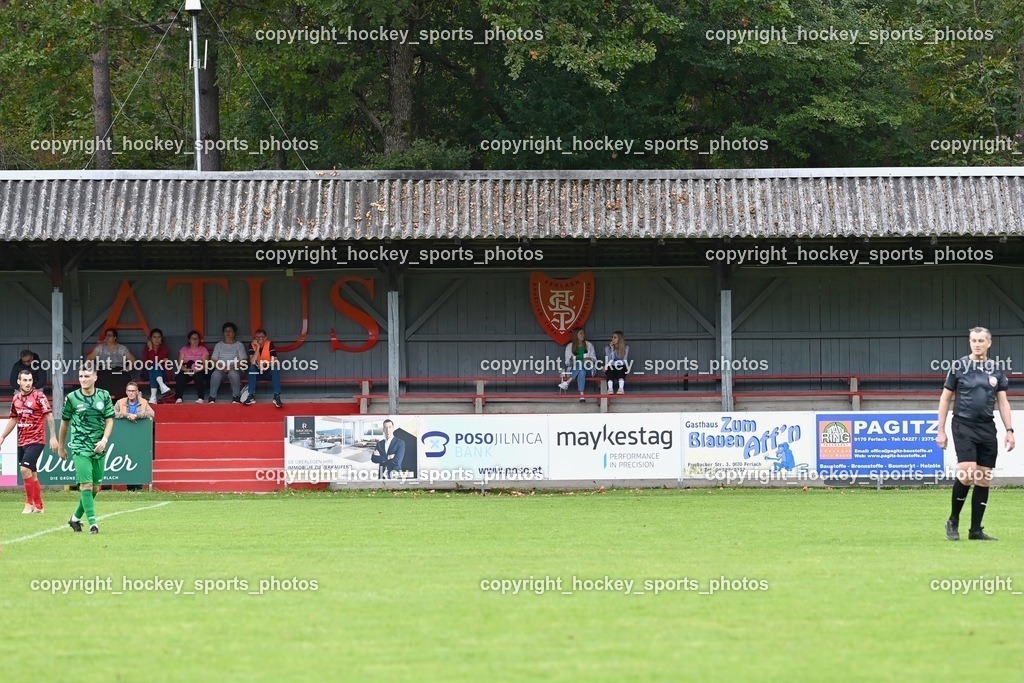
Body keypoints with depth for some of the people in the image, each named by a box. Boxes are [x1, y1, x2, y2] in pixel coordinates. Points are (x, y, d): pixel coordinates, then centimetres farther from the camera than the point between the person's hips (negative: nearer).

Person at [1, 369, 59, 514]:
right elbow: (13, 419, 21)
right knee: (32, 474, 10)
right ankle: (38, 506, 16)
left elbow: (49, 415, -9)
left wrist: (53, 437, -14)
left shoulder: (39, 396, -7)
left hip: (36, 440, -6)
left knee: (25, 469, -18)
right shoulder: (16, 398, 10)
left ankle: (29, 503, -9)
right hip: (22, 441, 6)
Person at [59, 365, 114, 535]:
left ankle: (76, 518, 25)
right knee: (86, 484, -14)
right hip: (80, 448, -3)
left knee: (95, 487, 7)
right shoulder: (72, 398, -2)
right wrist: (61, 446, 15)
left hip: (99, 448, 3)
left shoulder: (104, 396, 4)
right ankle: (92, 523, -16)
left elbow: (109, 420, 5)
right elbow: (64, 422, 9)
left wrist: (104, 440, -11)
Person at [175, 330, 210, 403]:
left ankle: (200, 398, -35)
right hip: (186, 372, 1)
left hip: (199, 372, -1)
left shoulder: (203, 350, 8)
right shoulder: (184, 350, 12)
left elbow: (205, 364, -4)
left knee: (199, 377, -36)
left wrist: (196, 371, -20)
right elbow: (180, 364, 2)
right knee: (180, 377, -31)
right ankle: (179, 398, -31)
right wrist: (186, 370, -18)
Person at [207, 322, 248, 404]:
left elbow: (243, 361, 0)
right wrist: (221, 367, -13)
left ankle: (236, 396, -25)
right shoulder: (219, 345, 16)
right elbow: (213, 361, 8)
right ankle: (212, 397, -26)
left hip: (235, 369, -1)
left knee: (233, 373, -39)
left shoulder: (239, 345, 10)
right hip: (221, 369, 1)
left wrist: (232, 366, -16)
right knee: (215, 374, -35)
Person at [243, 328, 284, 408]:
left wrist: (265, 364, -35)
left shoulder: (270, 344, -10)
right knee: (252, 367, -29)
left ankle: (277, 397, -37)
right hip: (257, 372, 1)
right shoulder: (252, 345, -8)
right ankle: (251, 396, -32)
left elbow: (274, 361, -18)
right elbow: (252, 362, -23)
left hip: (268, 372, -1)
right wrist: (258, 347, -25)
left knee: (276, 368, -30)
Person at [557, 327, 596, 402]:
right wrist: (571, 360, -16)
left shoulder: (589, 345, 17)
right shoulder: (570, 346, 13)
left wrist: (590, 359, -12)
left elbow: (594, 359, 11)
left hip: (587, 369, 0)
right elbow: (567, 362, 8)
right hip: (573, 369, 0)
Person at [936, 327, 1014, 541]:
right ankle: (953, 520, 0)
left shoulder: (996, 370, 10)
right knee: (966, 474, -18)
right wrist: (941, 431, 1)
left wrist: (1009, 430, 4)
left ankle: (976, 530, 7)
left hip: (987, 428, 4)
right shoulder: (959, 367, 1)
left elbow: (1003, 402, 13)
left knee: (983, 480, 1)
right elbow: (945, 399, 5)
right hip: (964, 425, -4)